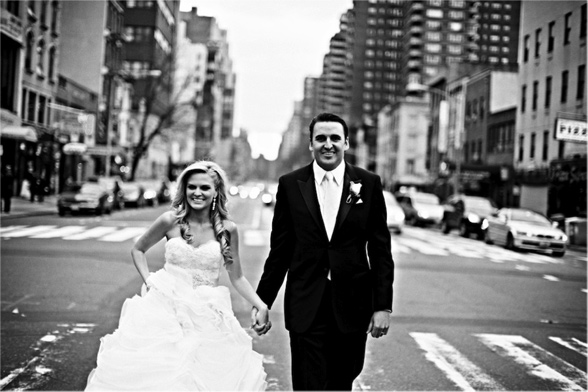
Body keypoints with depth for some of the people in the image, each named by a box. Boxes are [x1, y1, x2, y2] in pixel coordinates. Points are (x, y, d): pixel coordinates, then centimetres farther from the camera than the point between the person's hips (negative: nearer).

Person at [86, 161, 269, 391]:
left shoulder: (227, 229, -2)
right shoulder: (171, 221, -4)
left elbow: (236, 277, 7)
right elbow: (138, 250, 12)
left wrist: (261, 306, -5)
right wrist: (149, 281, 0)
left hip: (205, 318, 1)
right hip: (165, 309, 0)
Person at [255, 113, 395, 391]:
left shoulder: (369, 184, 1)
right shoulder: (290, 184, 1)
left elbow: (380, 250, 2)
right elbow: (279, 251, 5)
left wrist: (383, 305, -2)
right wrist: (262, 302, 5)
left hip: (352, 306, 1)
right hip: (305, 306, -1)